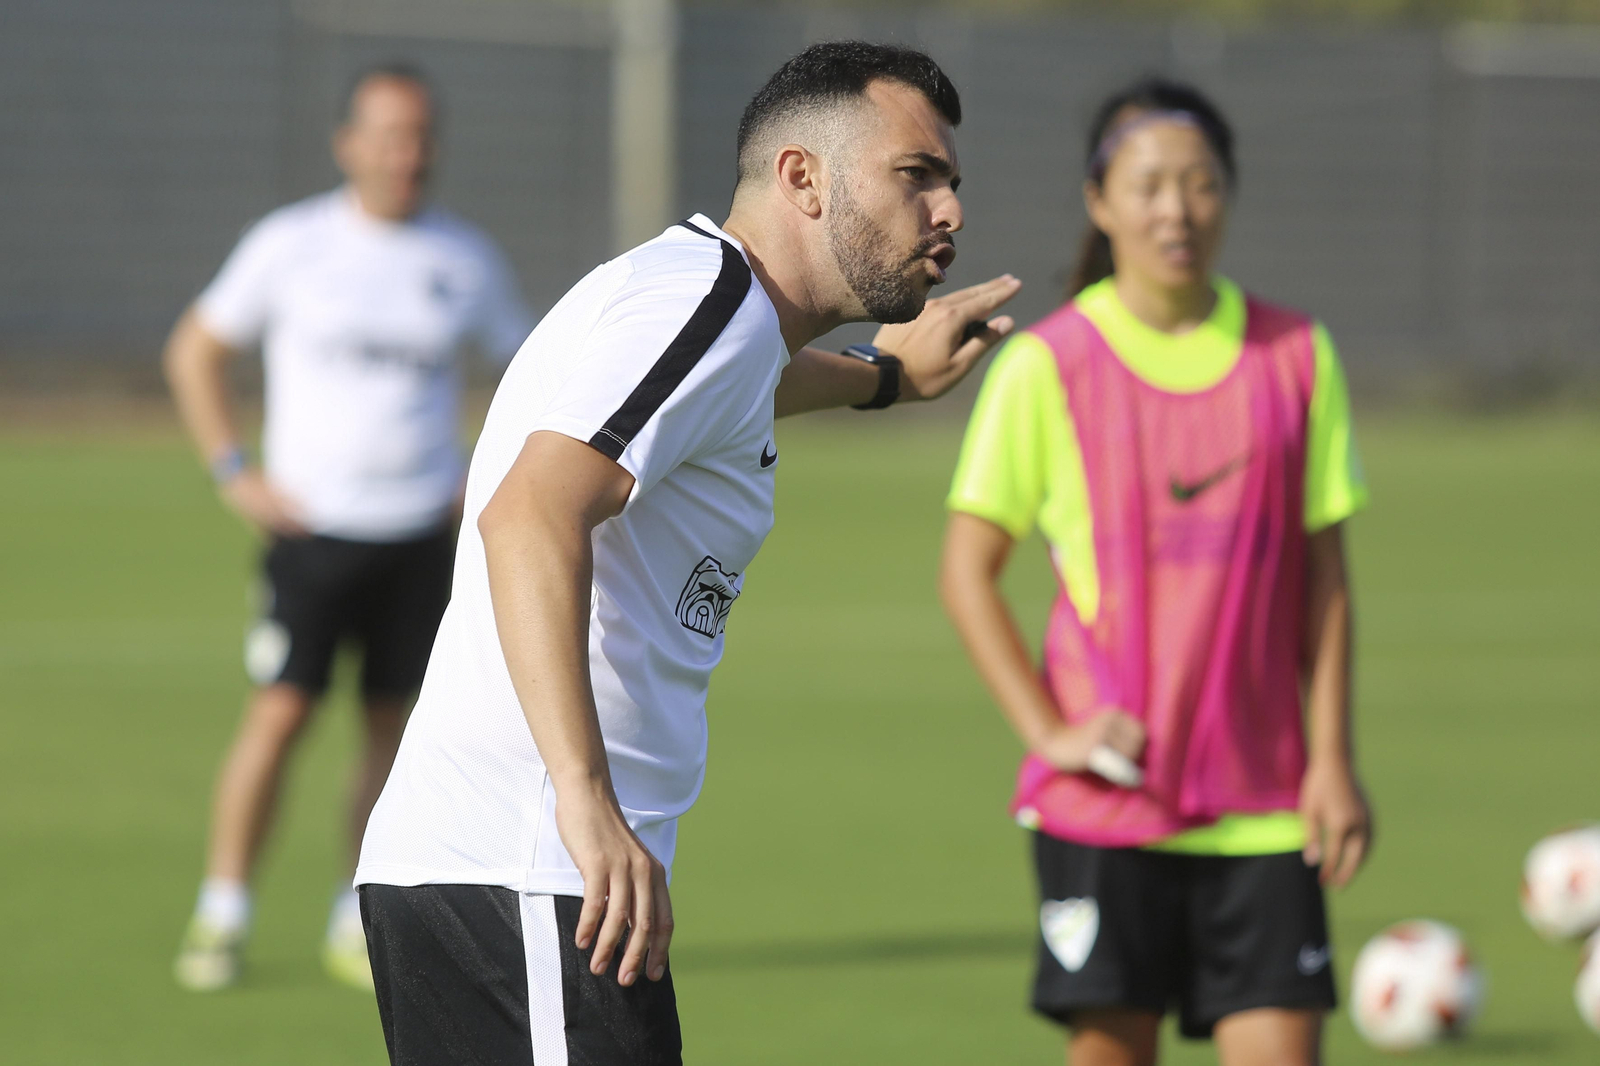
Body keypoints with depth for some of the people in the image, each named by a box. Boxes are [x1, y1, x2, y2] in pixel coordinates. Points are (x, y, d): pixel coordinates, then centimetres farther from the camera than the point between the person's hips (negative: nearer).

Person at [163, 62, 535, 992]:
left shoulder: (467, 260, 4)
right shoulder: (290, 245, -2)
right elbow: (195, 351, 8)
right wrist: (234, 472, -1)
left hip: (421, 534, 2)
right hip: (312, 525, -2)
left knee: (393, 728, 3)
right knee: (280, 713, -10)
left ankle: (358, 929, 13)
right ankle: (222, 919, 0)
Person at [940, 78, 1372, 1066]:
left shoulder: (1297, 357, 5)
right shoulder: (1047, 365, -2)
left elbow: (1324, 575, 9)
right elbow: (968, 569, 1)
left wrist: (1332, 757, 2)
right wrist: (1047, 731, -9)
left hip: (1260, 800, 2)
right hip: (1106, 793, -2)